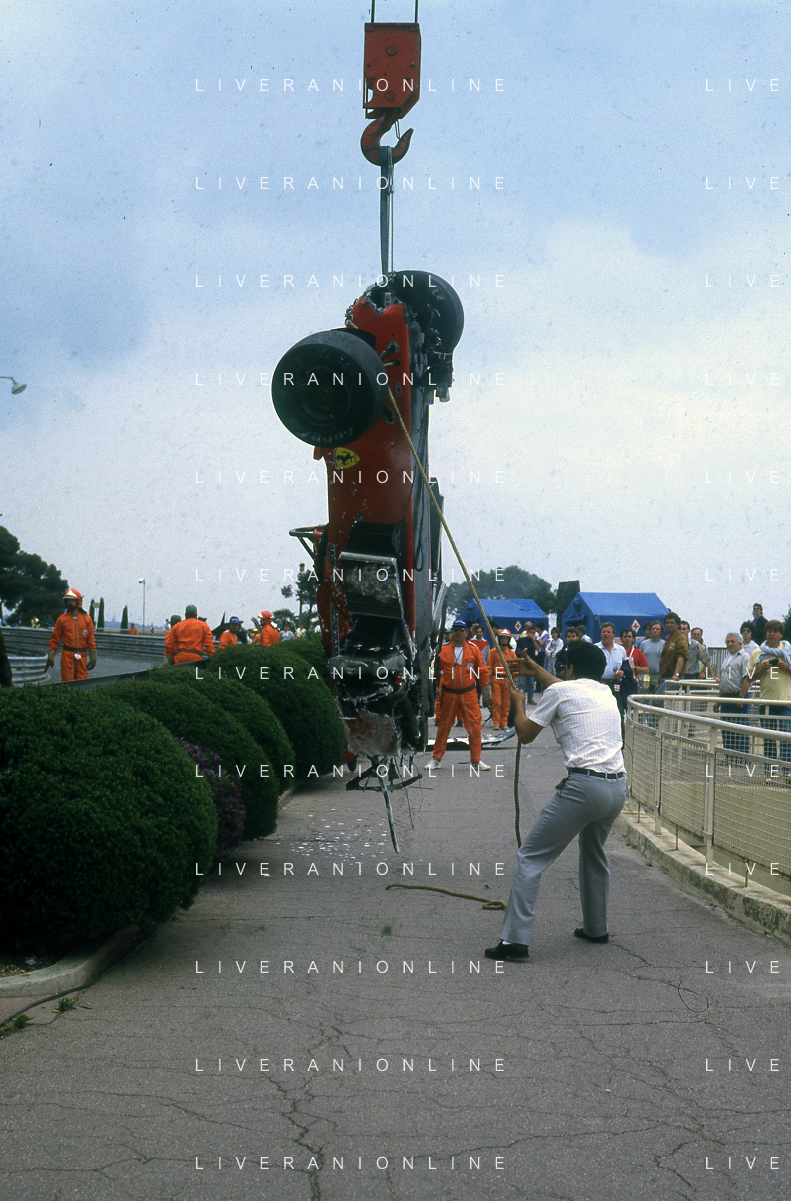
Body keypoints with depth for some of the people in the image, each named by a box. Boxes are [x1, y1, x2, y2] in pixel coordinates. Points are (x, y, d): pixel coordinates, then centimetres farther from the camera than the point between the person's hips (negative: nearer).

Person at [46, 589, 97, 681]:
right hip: (67, 655, -1)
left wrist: (93, 658, 5)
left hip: (82, 656, 1)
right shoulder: (62, 619, 4)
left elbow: (91, 640, 7)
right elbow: (55, 639, 6)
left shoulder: (87, 619, 5)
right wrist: (50, 657, 3)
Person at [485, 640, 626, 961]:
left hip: (583, 786, -7)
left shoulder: (560, 691, 2)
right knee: (594, 853, 32)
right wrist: (536, 670, 55)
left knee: (530, 858, -1)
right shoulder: (607, 693, 22)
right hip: (618, 788, 7)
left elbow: (525, 733, 11)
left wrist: (518, 703, 29)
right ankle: (596, 928, 39)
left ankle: (515, 938, -8)